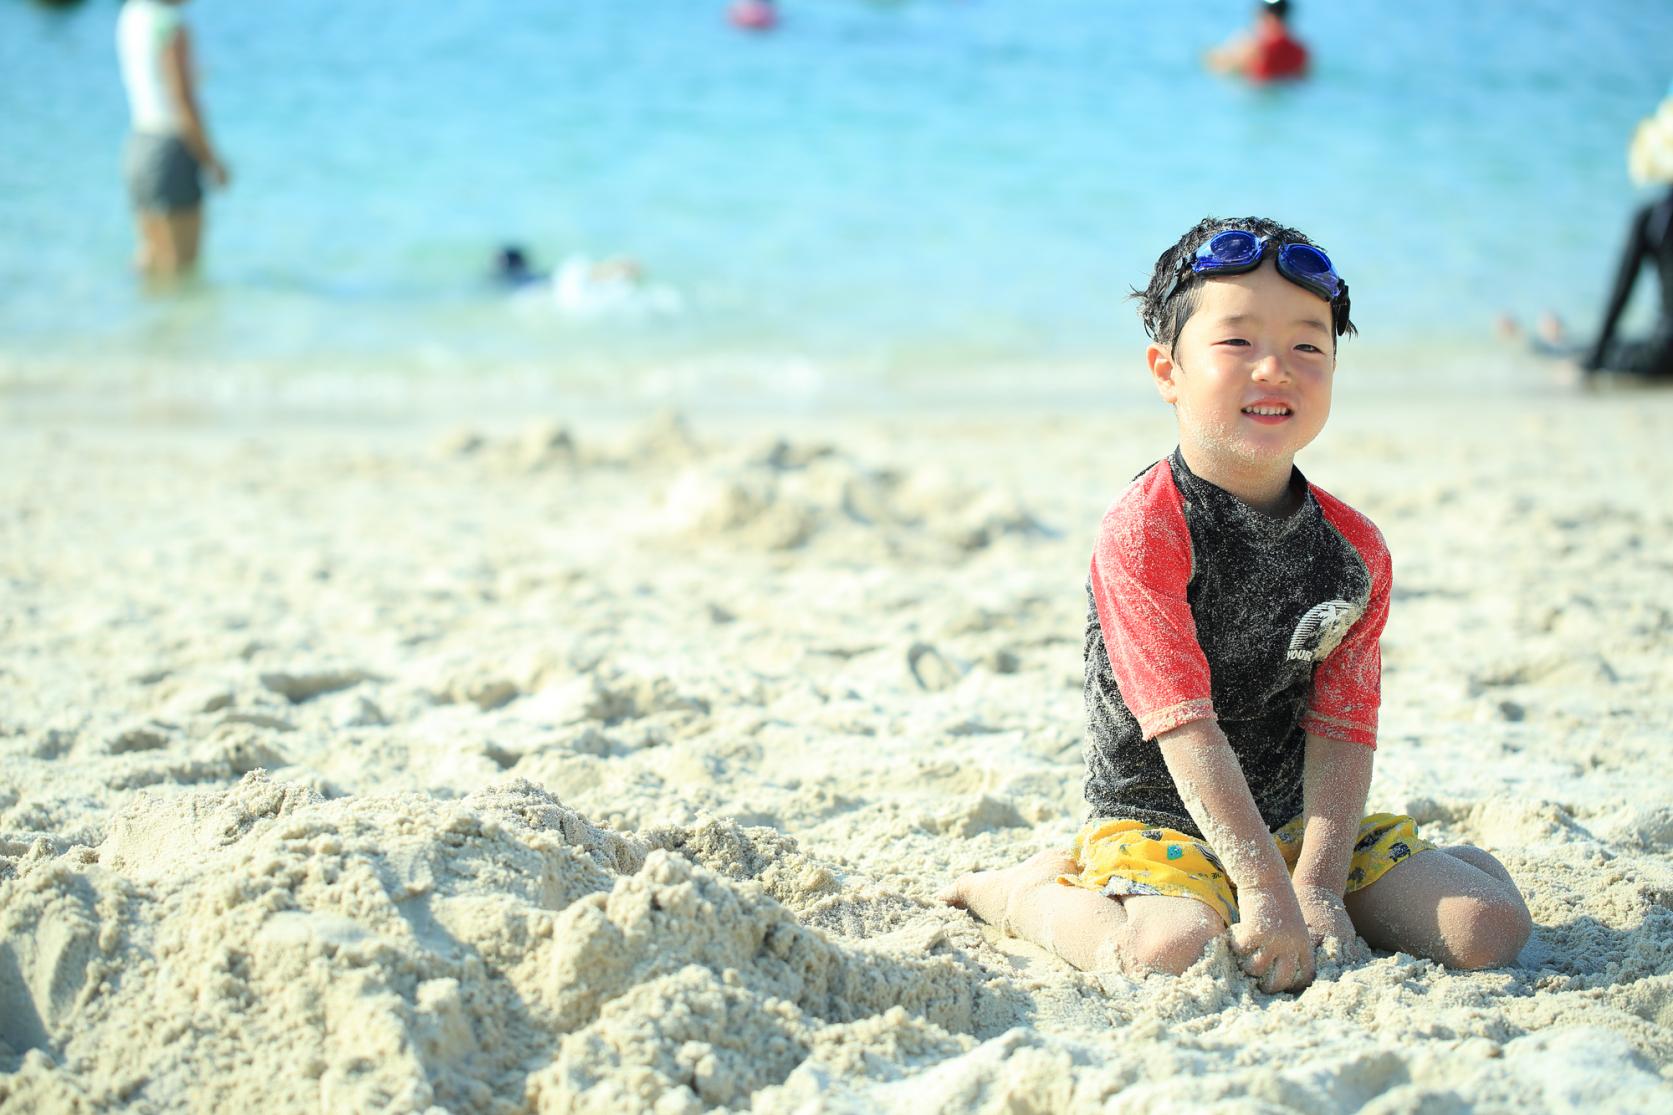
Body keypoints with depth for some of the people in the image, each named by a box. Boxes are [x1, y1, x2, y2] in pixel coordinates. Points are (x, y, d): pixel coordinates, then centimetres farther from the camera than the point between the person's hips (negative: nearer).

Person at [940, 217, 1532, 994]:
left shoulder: (1355, 550, 0)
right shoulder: (1144, 531, -18)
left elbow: (1341, 730, -4)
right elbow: (1184, 726, -23)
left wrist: (1318, 884, -17)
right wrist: (1264, 887, -28)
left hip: (1297, 814, 5)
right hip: (1158, 814, -5)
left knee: (1488, 931, -11)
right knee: (1169, 952, -35)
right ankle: (1028, 890, -2)